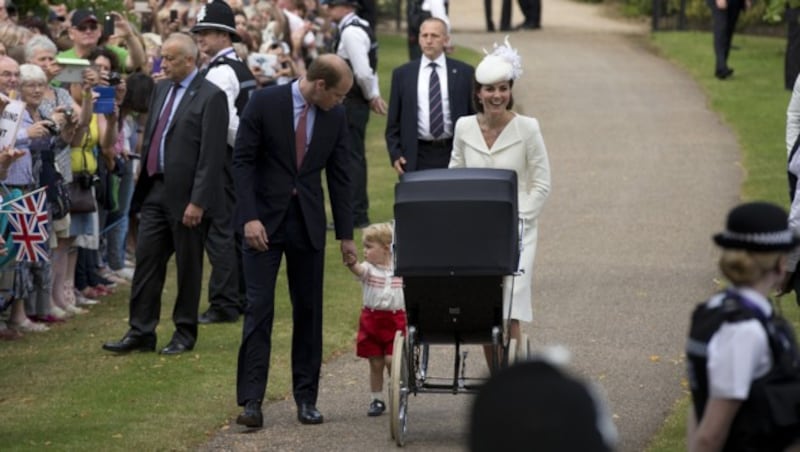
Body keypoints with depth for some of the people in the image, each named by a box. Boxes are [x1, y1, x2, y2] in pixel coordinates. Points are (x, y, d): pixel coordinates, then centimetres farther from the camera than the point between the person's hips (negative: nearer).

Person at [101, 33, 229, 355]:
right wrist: (143, 181, 12)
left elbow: (211, 155, -16)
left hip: (187, 195, -7)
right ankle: (141, 331, 10)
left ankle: (185, 334, 16)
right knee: (146, 261, 5)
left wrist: (197, 201, -19)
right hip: (155, 189, 7)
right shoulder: (161, 90, 12)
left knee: (188, 267, 5)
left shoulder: (210, 97, -12)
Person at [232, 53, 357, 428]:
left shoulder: (335, 116, 2)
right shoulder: (264, 103, -10)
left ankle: (306, 398, 12)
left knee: (308, 311, 5)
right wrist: (250, 218, -17)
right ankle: (250, 400, -8)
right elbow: (243, 160, -8)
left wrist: (345, 234, 7)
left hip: (308, 223, 4)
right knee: (259, 308, -7)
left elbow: (339, 176, 7)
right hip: (264, 221, -4)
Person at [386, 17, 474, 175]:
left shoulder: (464, 72, 4)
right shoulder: (402, 74, 7)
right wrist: (395, 155, -1)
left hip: (455, 155, 0)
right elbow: (393, 122, 9)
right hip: (416, 157, 0)